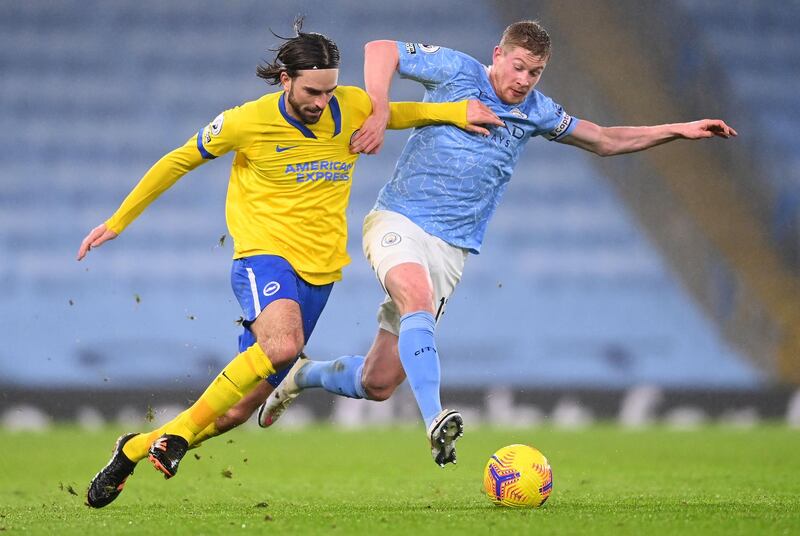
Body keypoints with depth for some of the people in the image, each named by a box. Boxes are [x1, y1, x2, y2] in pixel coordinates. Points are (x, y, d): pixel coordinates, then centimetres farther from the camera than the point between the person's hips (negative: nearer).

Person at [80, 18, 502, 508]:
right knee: (283, 343, -36)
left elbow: (399, 114, 23)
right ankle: (178, 431, -23)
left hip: (320, 270, 5)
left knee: (244, 402, 2)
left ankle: (136, 449, 22)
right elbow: (179, 162, 5)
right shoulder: (248, 122, -9)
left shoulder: (352, 108, 0)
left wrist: (456, 111, 5)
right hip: (263, 256, -4)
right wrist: (117, 222, 10)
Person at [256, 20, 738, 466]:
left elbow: (604, 140, 21)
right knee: (418, 300, -37)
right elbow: (381, 50, 0)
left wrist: (678, 131, 13)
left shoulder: (535, 112, 10)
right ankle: (435, 421, -47)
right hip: (399, 221, -4)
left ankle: (305, 375, 30)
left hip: (452, 248, 4)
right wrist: (380, 107, -17)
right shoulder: (457, 72, -4)